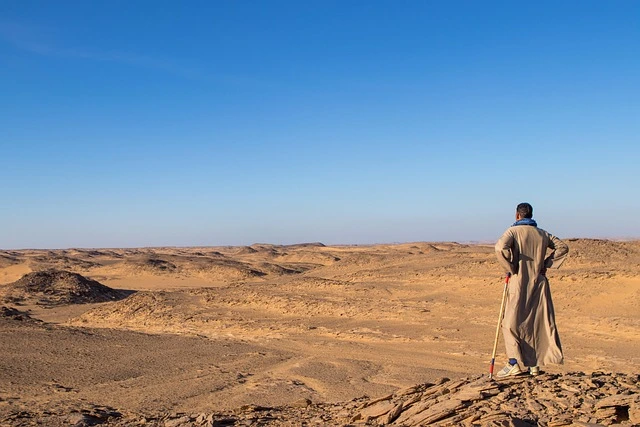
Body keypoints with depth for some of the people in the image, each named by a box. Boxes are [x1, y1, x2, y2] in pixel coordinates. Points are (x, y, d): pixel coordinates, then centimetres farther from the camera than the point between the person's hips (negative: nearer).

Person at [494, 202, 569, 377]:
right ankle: (534, 365, 12)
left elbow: (500, 247, -22)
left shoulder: (513, 231, -5)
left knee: (511, 323, 1)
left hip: (519, 282, -5)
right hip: (539, 283, 5)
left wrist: (511, 268, -10)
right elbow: (562, 247, 13)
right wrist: (546, 263, 10)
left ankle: (514, 363, -8)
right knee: (537, 322, 10)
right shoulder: (542, 233, 10)